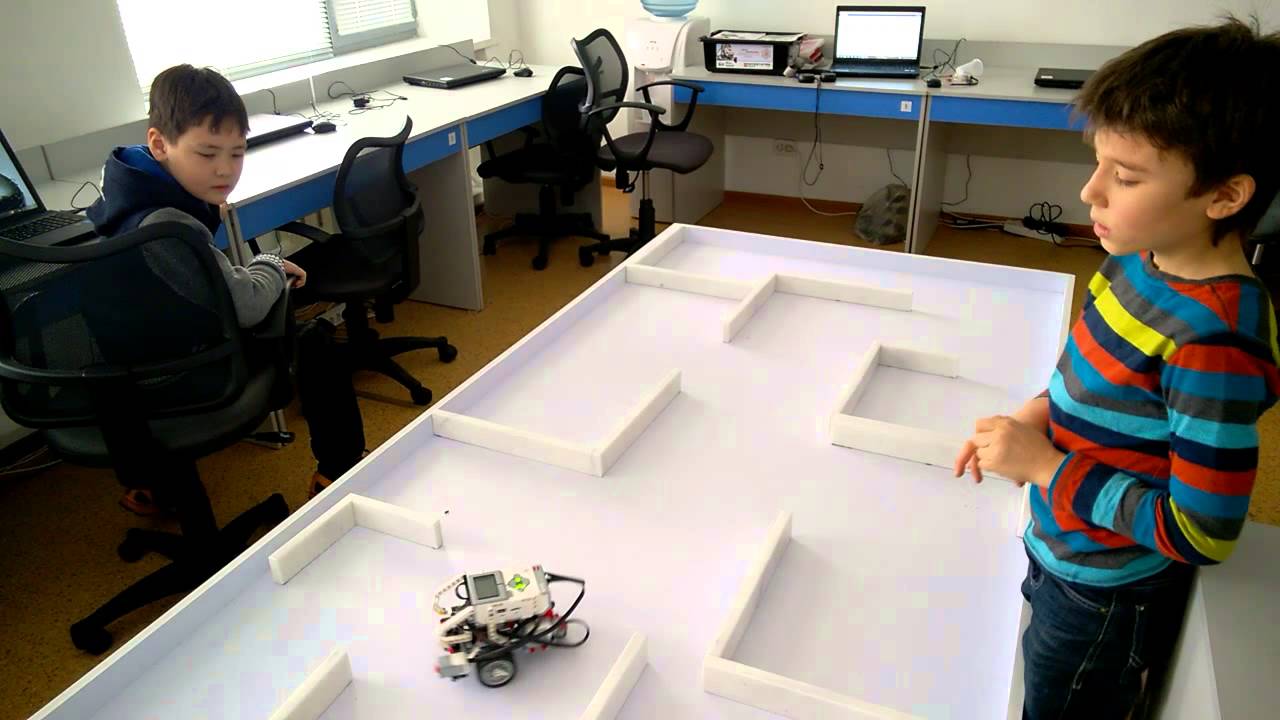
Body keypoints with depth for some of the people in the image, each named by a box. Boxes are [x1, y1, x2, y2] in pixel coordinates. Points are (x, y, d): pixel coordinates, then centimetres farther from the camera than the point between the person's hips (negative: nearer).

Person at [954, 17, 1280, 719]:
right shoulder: (1144, 257, -9)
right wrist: (1038, 414, -7)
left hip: (1107, 602, -7)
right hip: (1061, 558, 7)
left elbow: (1200, 535, -26)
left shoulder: (1216, 342, -32)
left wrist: (1045, 465, -24)